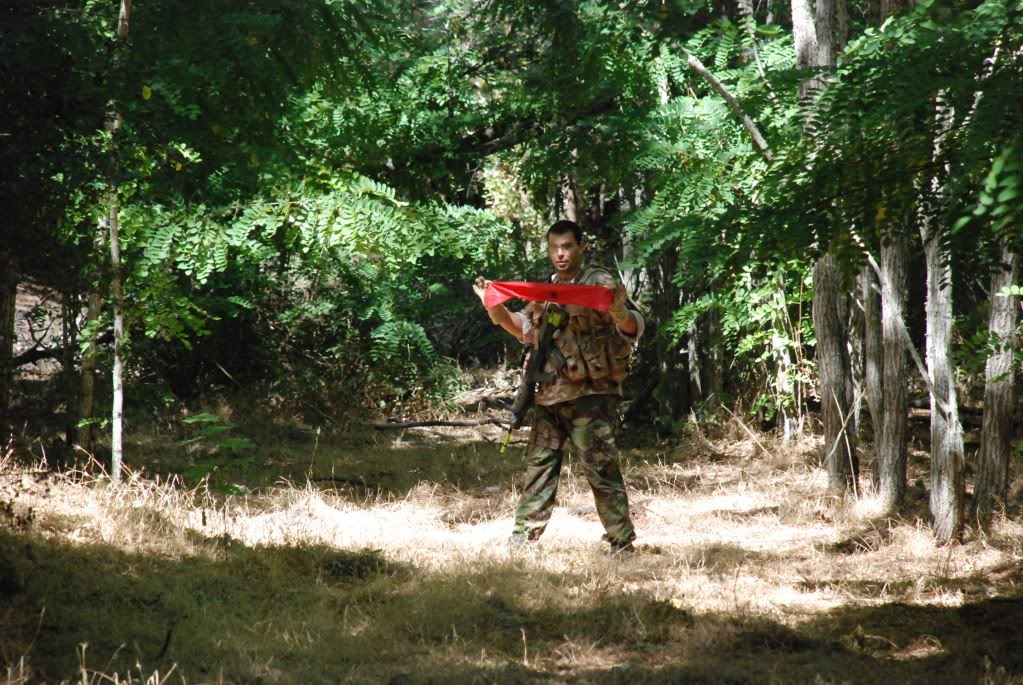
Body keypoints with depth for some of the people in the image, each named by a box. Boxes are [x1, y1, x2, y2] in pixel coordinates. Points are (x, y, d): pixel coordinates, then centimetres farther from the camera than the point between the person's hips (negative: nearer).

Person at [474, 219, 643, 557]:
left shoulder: (601, 283, -6)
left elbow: (633, 329, -14)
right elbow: (525, 328, 29)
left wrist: (619, 311, -37)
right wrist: (494, 305, 14)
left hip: (591, 393, -7)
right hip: (550, 394, 7)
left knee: (601, 469, -8)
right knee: (539, 465, 12)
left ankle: (622, 543, -3)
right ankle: (523, 536, 19)